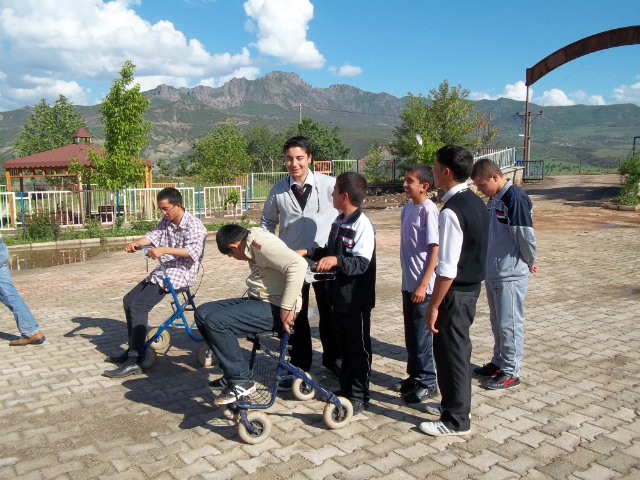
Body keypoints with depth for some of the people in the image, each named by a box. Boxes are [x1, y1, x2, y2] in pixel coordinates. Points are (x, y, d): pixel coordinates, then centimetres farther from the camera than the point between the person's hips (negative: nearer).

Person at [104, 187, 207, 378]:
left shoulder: (193, 225, -14)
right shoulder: (166, 221, 12)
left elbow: (193, 251, -29)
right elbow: (153, 235, -1)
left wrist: (164, 250, -38)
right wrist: (136, 243, -22)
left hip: (180, 273, -10)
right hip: (163, 270, 10)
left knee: (139, 306, -19)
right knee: (129, 300, 13)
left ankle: (134, 361, -16)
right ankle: (133, 349, 23)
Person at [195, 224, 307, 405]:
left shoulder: (262, 244, -18)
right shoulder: (252, 246, 14)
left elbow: (298, 265, -30)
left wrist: (286, 308, -27)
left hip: (274, 308, -10)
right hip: (257, 300, 10)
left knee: (215, 320, -22)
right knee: (203, 312, 5)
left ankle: (241, 381, -8)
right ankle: (231, 371, 14)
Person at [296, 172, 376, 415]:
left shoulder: (362, 225, -19)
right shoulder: (338, 221, 9)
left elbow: (362, 263, -27)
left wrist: (336, 260, -40)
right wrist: (309, 252, 7)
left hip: (356, 299, -8)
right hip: (339, 295, 9)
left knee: (358, 347, 6)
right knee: (344, 344, 19)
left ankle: (359, 396, 19)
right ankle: (346, 387, 33)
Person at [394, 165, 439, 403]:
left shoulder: (428, 210, -15)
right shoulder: (407, 209, 8)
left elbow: (435, 250, -16)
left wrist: (423, 285, -18)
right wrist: (409, 282, 16)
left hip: (423, 286, -7)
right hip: (408, 283, 8)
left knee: (422, 335, 3)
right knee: (411, 334, 16)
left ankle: (427, 383, 17)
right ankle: (414, 375, 31)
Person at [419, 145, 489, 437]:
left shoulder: (451, 211, -23)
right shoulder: (476, 203, 7)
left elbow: (447, 269, -25)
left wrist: (434, 306, -17)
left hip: (456, 292, -10)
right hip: (473, 286, 10)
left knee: (449, 351, 4)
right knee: (457, 348, 21)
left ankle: (456, 420, 18)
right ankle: (454, 404, 38)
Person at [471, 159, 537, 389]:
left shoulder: (515, 198, -18)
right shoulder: (494, 199, 9)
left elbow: (526, 236, -16)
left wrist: (530, 263, -2)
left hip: (510, 274, -8)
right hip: (492, 272, 9)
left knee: (509, 324, 2)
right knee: (497, 322, 18)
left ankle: (511, 372, 15)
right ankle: (499, 362, 33)